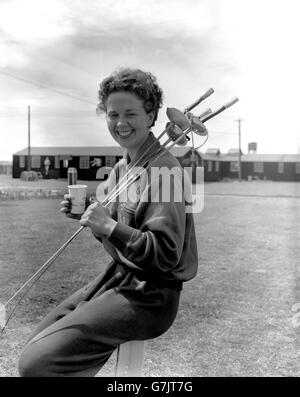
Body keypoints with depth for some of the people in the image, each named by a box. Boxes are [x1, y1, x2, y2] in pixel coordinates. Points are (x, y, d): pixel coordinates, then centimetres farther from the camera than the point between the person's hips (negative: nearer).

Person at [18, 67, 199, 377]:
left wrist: (110, 226, -30)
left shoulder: (163, 169, -18)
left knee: (36, 362, -13)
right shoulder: (121, 167, 9)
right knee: (37, 341, 9)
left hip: (149, 297, -8)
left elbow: (166, 254, -22)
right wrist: (85, 213, 0)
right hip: (116, 277, 8)